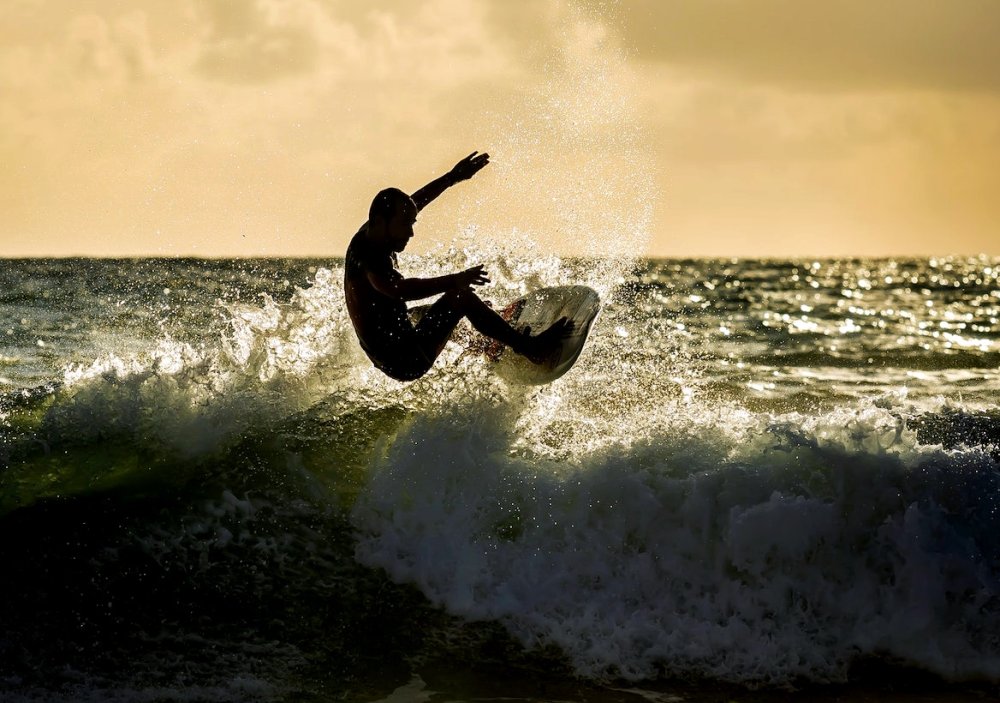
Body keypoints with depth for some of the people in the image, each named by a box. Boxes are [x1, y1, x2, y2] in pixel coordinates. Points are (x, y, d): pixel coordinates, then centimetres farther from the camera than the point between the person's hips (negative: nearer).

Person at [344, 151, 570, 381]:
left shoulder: (368, 236, 8)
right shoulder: (369, 255, -22)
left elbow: (415, 202, 20)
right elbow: (398, 289, -42)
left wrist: (453, 177, 22)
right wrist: (452, 282, -49)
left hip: (388, 359, 11)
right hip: (406, 360, -11)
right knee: (460, 297, -16)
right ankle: (531, 347, -11)